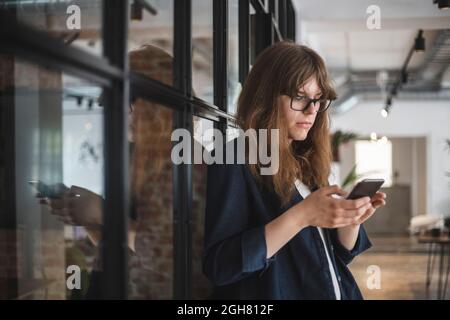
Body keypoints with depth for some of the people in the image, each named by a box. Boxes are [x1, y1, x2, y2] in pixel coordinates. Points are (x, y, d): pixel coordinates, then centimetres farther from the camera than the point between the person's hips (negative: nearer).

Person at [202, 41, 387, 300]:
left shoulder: (309, 162, 7)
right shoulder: (235, 161, -12)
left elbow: (338, 255, 12)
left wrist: (351, 218, -8)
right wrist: (302, 216, -25)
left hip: (337, 292, 6)